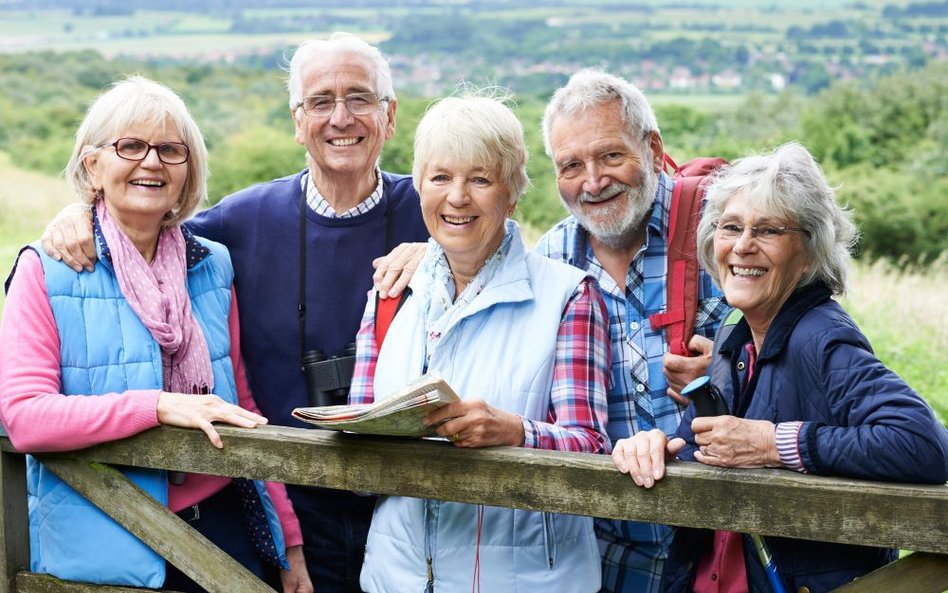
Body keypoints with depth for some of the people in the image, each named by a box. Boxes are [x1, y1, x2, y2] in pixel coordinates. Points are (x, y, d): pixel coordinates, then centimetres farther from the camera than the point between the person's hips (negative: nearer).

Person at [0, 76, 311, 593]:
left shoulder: (214, 266, 7)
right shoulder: (47, 272, -5)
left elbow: (245, 409, 11)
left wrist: (290, 541, 8)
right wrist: (159, 404, -22)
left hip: (221, 529, 3)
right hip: (103, 548, -3)